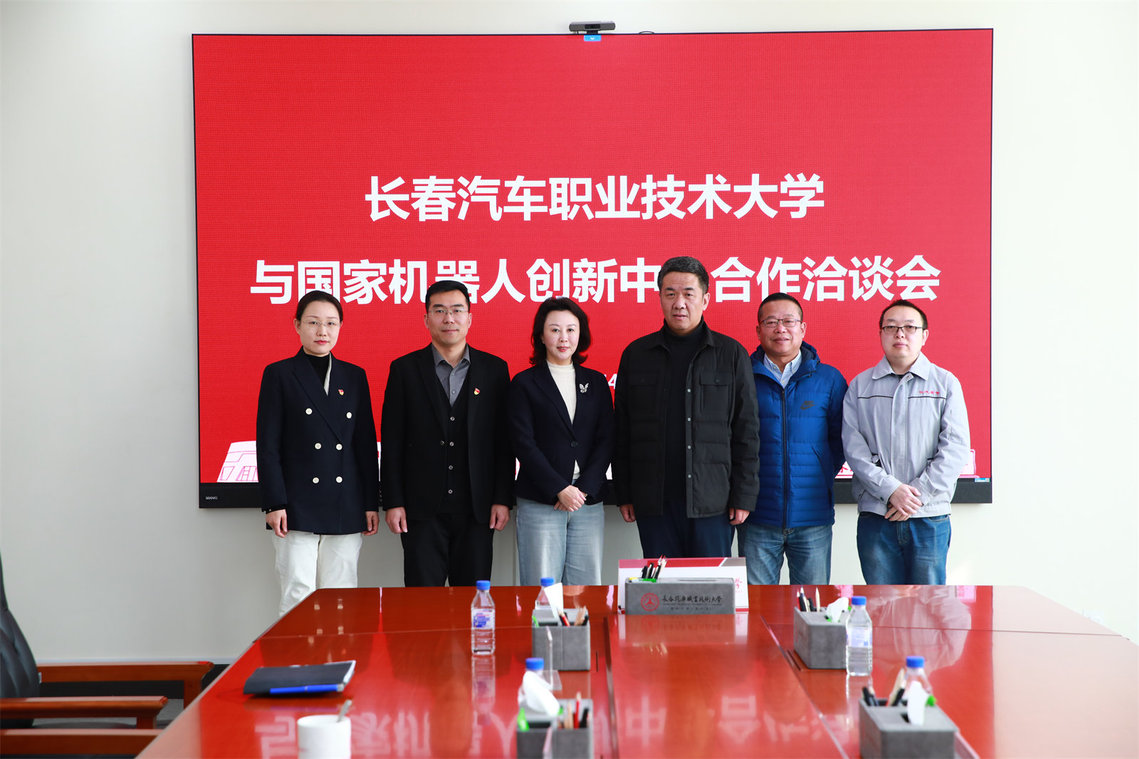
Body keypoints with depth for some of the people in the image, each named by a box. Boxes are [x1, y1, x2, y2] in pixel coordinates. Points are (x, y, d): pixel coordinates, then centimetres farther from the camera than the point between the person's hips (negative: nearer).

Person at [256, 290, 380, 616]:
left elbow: (366, 444, 12)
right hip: (297, 508, -3)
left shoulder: (354, 376, 12)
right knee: (298, 597, -5)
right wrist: (274, 503, -9)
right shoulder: (279, 375, 3)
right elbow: (268, 446, -1)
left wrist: (372, 503, 7)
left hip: (346, 510, 3)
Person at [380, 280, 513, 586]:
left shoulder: (494, 369, 6)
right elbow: (392, 442, 2)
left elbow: (504, 439, 5)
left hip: (477, 509, 1)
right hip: (422, 509, -1)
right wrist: (393, 502, -3)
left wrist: (502, 498, -1)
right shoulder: (405, 369, 4)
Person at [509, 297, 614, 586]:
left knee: (587, 586, 2)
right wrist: (560, 490, -12)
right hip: (539, 504, -3)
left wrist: (583, 489, -6)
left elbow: (606, 440, 7)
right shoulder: (524, 384, 4)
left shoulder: (596, 382, 13)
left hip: (589, 502, 3)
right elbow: (523, 443, -4)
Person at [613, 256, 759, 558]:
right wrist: (623, 494, 5)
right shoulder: (636, 354, 8)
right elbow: (621, 430, 10)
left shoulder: (732, 354, 4)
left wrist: (743, 496, -2)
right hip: (653, 502, 1)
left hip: (711, 501, -1)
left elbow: (747, 430, 3)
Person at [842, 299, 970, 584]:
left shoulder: (946, 384, 7)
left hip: (929, 518, 0)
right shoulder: (860, 386, 10)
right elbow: (853, 447, 0)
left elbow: (955, 448, -2)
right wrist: (890, 490, -13)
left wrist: (918, 493, -11)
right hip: (875, 517, 1)